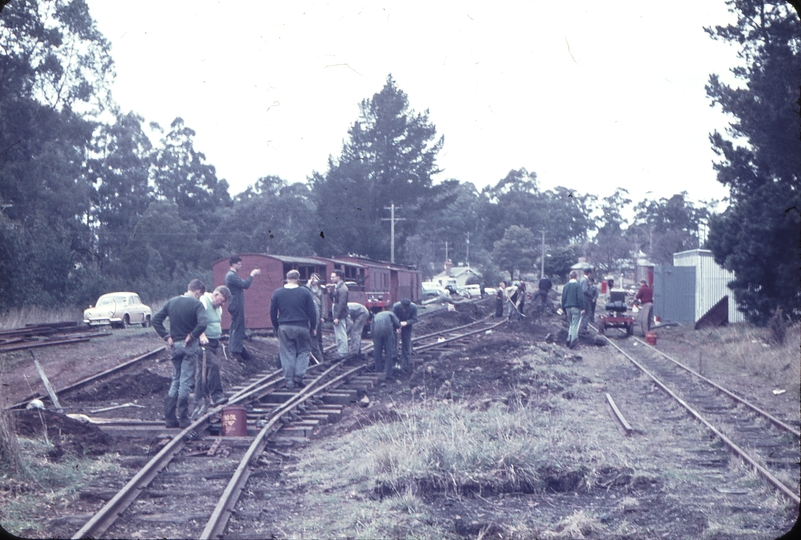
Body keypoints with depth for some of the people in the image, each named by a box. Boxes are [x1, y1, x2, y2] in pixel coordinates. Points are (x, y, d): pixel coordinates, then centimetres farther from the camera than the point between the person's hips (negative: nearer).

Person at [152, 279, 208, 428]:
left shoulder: (171, 302, 6)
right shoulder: (196, 304, -11)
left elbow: (156, 320, 4)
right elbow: (202, 324, -26)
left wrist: (167, 337, 2)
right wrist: (192, 336, -12)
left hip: (175, 345, 5)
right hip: (189, 345, -5)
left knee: (175, 380, 15)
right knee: (185, 381, 0)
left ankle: (170, 417, 11)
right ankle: (183, 419, 3)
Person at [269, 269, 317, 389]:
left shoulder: (277, 293, 2)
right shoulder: (305, 292, -3)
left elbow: (272, 312, 6)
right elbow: (312, 312, -2)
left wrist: (276, 327, 15)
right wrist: (313, 327, 7)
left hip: (284, 328, 2)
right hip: (301, 327, -1)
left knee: (287, 354, 7)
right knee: (303, 352, 12)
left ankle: (289, 381, 6)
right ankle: (299, 375, -1)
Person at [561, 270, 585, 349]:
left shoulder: (565, 286, 8)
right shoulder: (577, 285, -10)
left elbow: (563, 298, 11)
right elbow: (580, 298, -14)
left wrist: (564, 309, 17)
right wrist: (582, 308, -10)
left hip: (568, 307, 5)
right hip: (576, 307, -5)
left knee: (571, 324, 17)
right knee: (575, 325, -3)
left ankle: (569, 339, 10)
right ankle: (573, 340, -8)